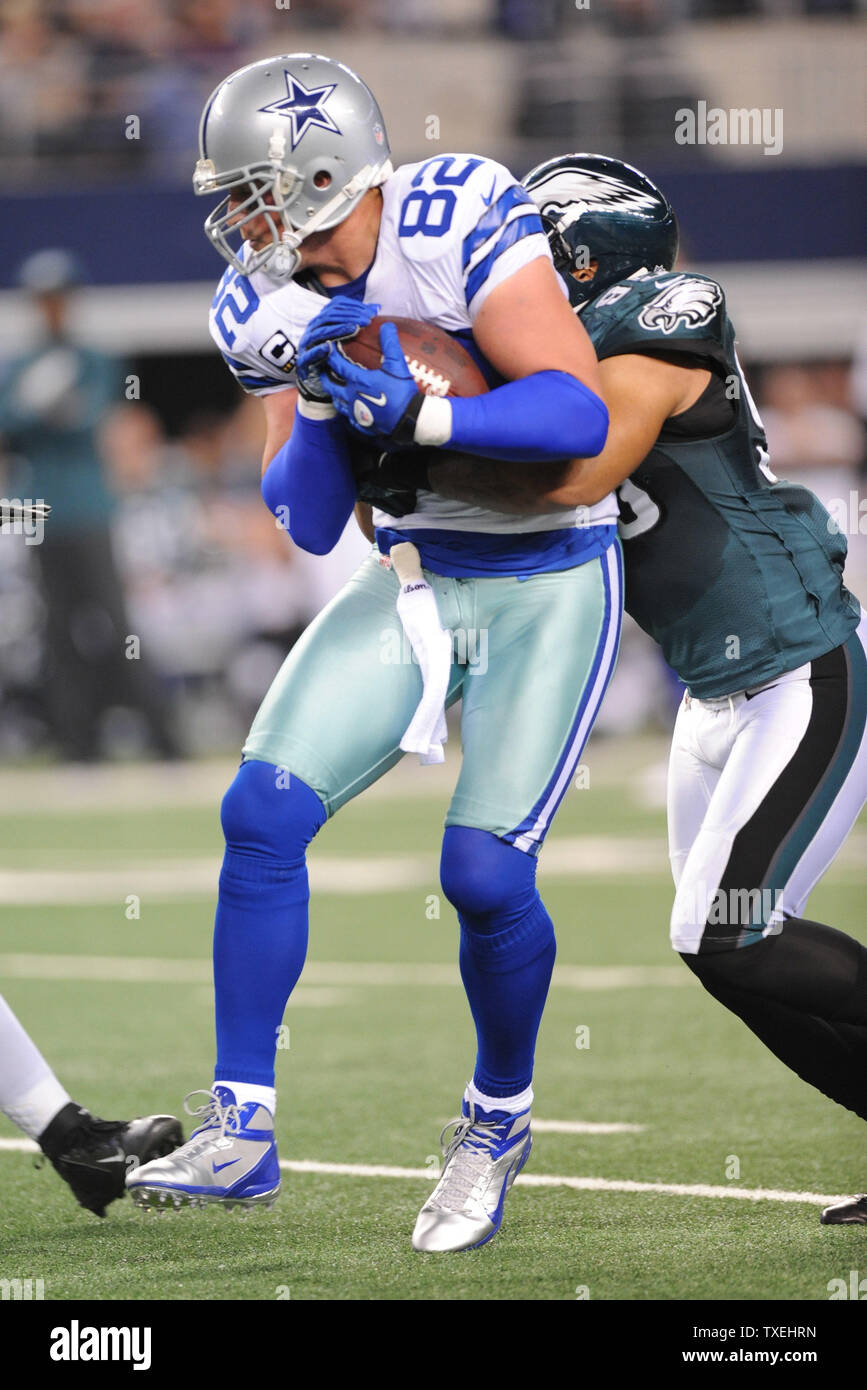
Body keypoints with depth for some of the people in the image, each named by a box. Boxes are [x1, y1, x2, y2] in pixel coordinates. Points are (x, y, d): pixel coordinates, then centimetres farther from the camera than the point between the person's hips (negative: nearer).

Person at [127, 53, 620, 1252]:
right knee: (263, 815, -10)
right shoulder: (273, 303, -4)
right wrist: (317, 394, -21)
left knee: (484, 873, -13)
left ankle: (499, 1123, 15)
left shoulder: (459, 226, -23)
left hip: (548, 581, -6)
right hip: (414, 579, 6)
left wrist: (413, 413, -36)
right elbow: (309, 526, -4)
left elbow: (580, 414, -29)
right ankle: (241, 1131, -2)